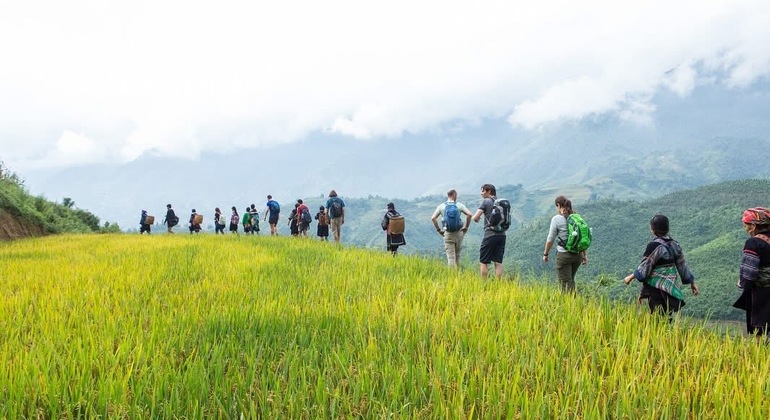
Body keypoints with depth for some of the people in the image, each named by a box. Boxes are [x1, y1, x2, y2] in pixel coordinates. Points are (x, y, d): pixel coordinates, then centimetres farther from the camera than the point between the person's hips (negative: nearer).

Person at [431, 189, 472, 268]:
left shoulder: (441, 206, 1)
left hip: (448, 234, -1)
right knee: (457, 255, 16)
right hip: (458, 233, 1)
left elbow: (433, 218, -7)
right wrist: (466, 227, 1)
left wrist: (438, 230, 2)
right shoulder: (459, 205, 0)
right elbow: (469, 214, -10)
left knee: (450, 256, -1)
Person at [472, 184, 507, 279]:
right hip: (502, 234, 6)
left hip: (490, 235, -6)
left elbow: (475, 218, -11)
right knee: (498, 262, 7)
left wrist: (476, 219, 9)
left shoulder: (485, 201, -5)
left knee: (483, 262, 3)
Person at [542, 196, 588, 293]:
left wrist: (545, 254, 6)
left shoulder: (556, 219, -11)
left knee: (566, 284, 1)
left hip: (564, 255, -6)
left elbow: (550, 239, -6)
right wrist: (584, 255, 15)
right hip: (577, 254, 6)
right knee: (570, 280, 23)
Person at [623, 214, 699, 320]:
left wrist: (631, 277, 0)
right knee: (667, 317, 13)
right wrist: (692, 282, 20)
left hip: (655, 287, -7)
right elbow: (682, 265, 12)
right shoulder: (674, 245, 6)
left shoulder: (654, 246, -16)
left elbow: (645, 266, -12)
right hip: (670, 287, 7)